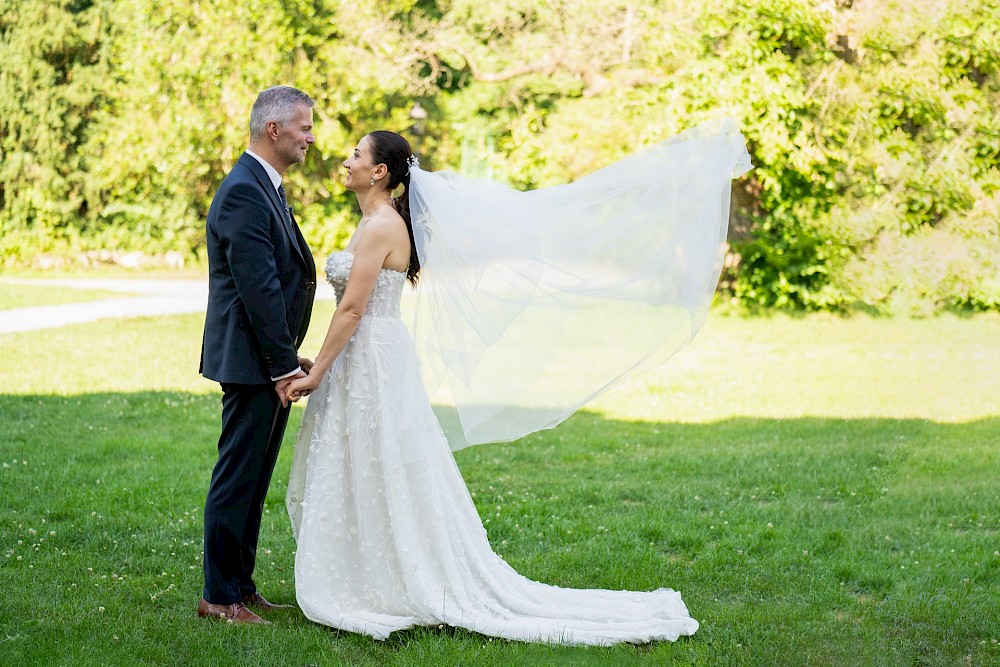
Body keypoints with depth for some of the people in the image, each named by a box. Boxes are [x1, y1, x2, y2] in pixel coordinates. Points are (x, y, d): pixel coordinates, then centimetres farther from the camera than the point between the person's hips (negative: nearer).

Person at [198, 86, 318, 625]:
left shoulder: (266, 187, 16)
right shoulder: (243, 193, -17)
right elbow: (259, 289, -21)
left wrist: (289, 358, 17)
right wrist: (285, 366, -20)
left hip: (271, 362, 10)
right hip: (251, 362, -10)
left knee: (253, 480, 15)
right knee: (237, 479, -2)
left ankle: (241, 586, 23)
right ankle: (219, 596, 6)